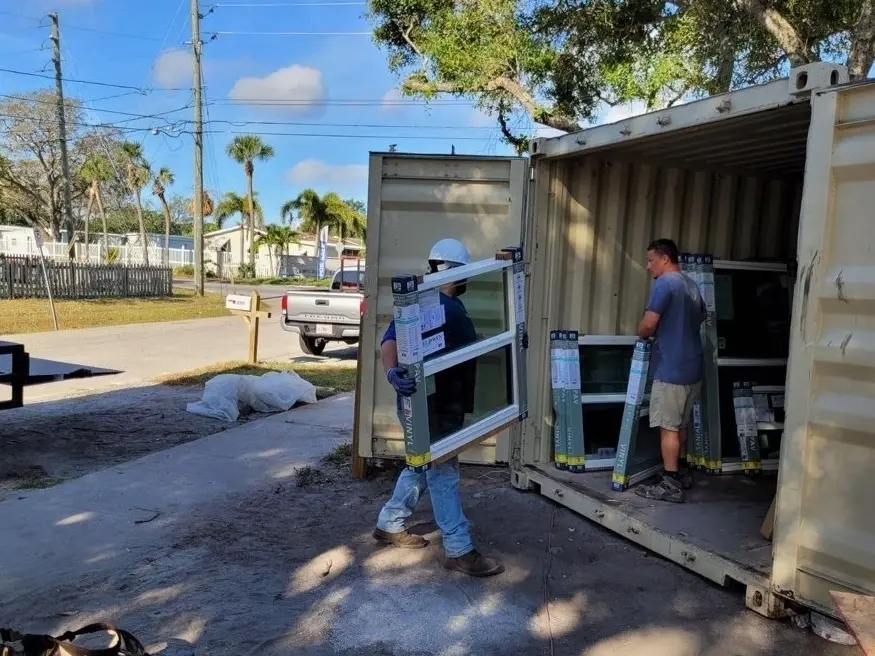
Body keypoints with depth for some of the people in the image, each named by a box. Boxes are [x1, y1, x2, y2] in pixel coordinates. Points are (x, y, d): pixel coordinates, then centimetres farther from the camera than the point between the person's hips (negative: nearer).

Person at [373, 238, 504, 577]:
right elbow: (390, 341, -30)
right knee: (443, 471, -2)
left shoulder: (452, 305, 14)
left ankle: (389, 525, 34)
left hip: (447, 402, 10)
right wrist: (392, 372, -50)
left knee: (423, 466, 19)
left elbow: (466, 349, 27)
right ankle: (459, 550, 8)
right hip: (427, 404, -10)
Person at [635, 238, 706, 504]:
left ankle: (671, 485, -1)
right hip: (692, 366, 9)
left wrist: (642, 334, 2)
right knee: (681, 424, 19)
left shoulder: (664, 283, -13)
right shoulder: (692, 286, 15)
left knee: (668, 427, -4)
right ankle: (681, 473, 29)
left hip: (671, 368, -9)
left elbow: (647, 325, -20)